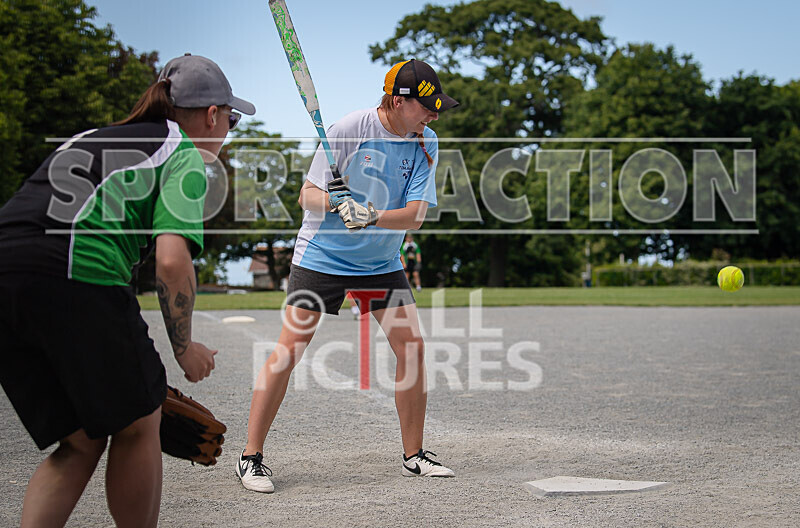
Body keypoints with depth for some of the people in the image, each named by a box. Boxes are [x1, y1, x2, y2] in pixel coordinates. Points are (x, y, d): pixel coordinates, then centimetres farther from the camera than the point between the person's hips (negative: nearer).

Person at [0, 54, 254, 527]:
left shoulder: (90, 138, 31)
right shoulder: (185, 155, 9)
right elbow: (171, 260, -7)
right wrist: (184, 347, 8)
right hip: (77, 276, -7)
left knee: (79, 443, 17)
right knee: (137, 424, 13)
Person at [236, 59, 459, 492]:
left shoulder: (425, 143, -5)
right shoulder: (349, 129, -16)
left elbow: (416, 214, -14)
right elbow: (307, 194, -14)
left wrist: (371, 216, -32)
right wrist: (330, 201, -37)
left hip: (382, 261, 4)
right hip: (321, 256, -4)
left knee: (412, 346, -3)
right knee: (289, 350, -10)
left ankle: (413, 455, 12)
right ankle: (251, 456, 0)